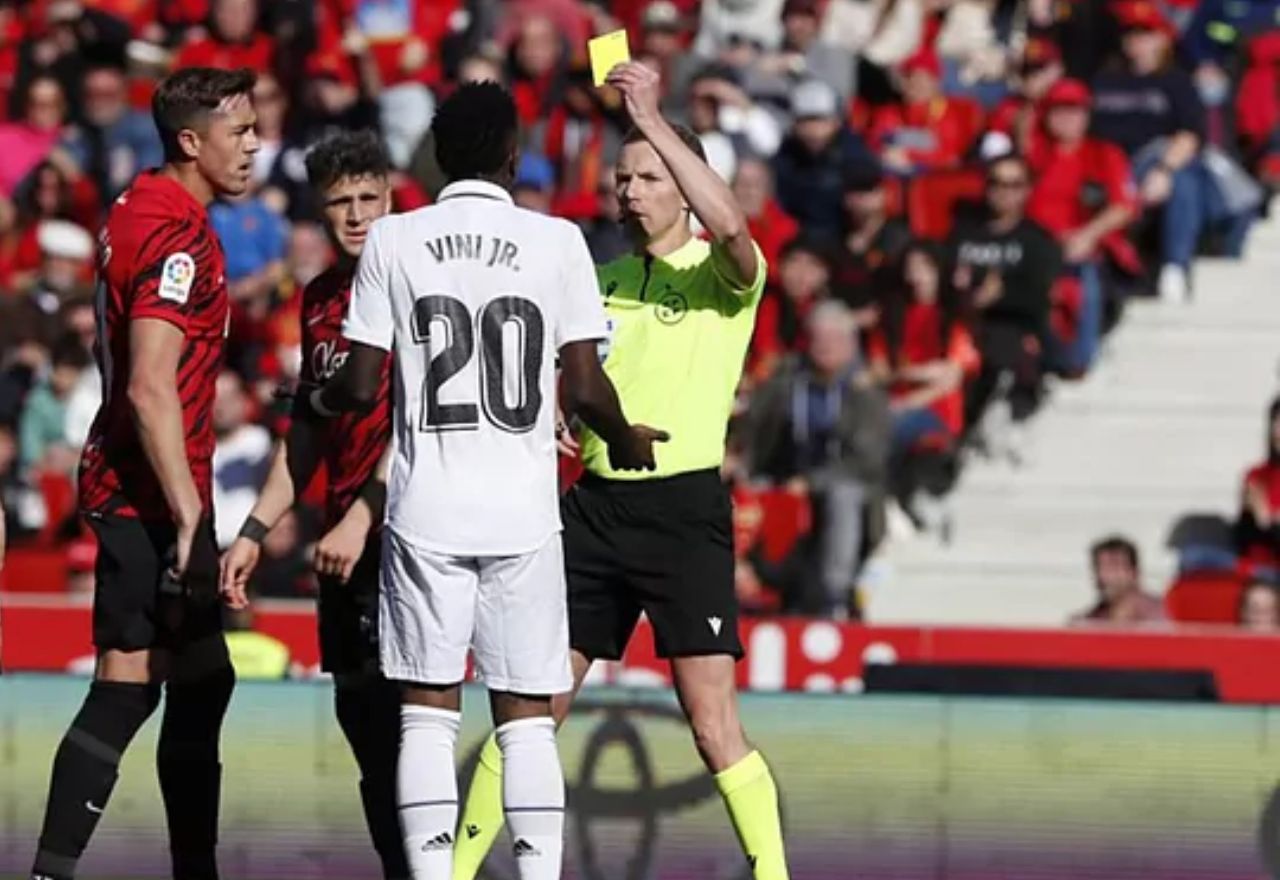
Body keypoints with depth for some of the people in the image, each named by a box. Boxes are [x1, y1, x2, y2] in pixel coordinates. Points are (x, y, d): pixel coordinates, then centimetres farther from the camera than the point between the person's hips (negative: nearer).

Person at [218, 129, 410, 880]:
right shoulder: (320, 297, 15)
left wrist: (363, 516, -21)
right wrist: (256, 531, 20)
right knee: (359, 711, 8)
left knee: (384, 702, -12)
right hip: (347, 535, 8)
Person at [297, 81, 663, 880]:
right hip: (523, 513, 0)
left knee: (428, 713, 4)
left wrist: (313, 402, 24)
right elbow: (586, 388, -1)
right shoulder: (557, 242, -1)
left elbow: (362, 386, 1)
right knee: (528, 720, 5)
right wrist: (628, 440, 20)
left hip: (427, 512, 0)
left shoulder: (394, 240, 1)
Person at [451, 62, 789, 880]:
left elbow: (730, 224, -27)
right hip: (595, 502, 5)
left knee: (714, 724, -11)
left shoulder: (722, 276, -3)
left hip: (685, 506, -5)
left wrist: (654, 121, -28)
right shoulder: (600, 279, 14)